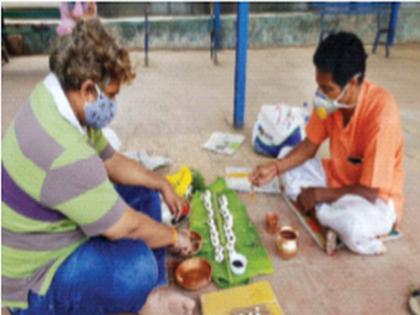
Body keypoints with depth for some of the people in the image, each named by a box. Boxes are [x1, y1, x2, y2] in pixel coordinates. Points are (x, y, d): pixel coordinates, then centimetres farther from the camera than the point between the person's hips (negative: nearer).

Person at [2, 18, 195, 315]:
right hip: (30, 281, -10)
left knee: (143, 192, 8)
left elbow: (112, 160, 7)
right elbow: (126, 227, -26)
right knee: (138, 265, -34)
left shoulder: (54, 101, -6)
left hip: (46, 234, 10)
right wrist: (175, 236, -9)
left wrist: (163, 184, 4)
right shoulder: (64, 155, -37)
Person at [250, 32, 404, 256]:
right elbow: (310, 145, 0)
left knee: (354, 227, -39)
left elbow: (369, 192, -28)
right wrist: (275, 167, -15)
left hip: (377, 198, -8)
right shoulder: (333, 97, -13)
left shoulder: (382, 114, -32)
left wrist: (319, 195, -18)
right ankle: (332, 218, -10)